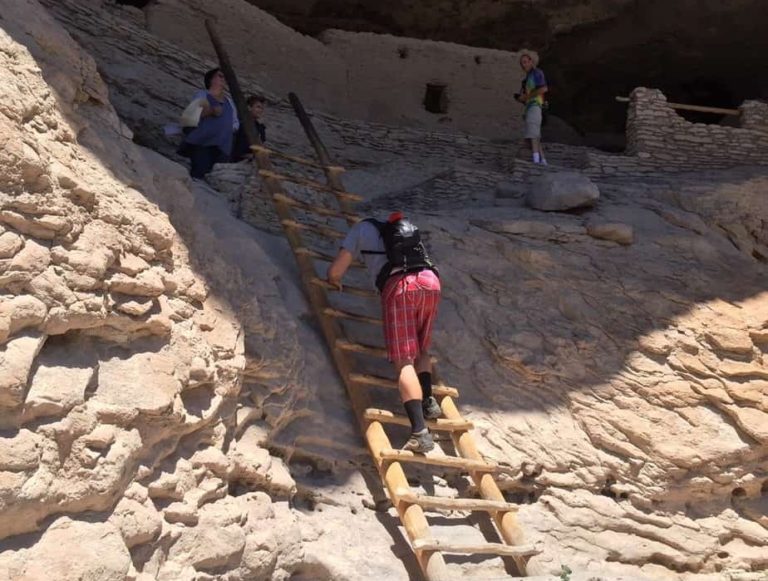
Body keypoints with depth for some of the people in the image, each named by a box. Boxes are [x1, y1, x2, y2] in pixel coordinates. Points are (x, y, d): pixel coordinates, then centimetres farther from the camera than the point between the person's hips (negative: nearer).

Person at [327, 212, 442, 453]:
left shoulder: (362, 228, 24)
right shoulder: (407, 228, 37)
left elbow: (335, 271, 21)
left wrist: (335, 282, 44)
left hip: (399, 285, -4)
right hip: (430, 281, 5)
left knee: (404, 360, -10)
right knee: (421, 349, 24)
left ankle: (420, 431, -23)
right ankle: (428, 401, 5)